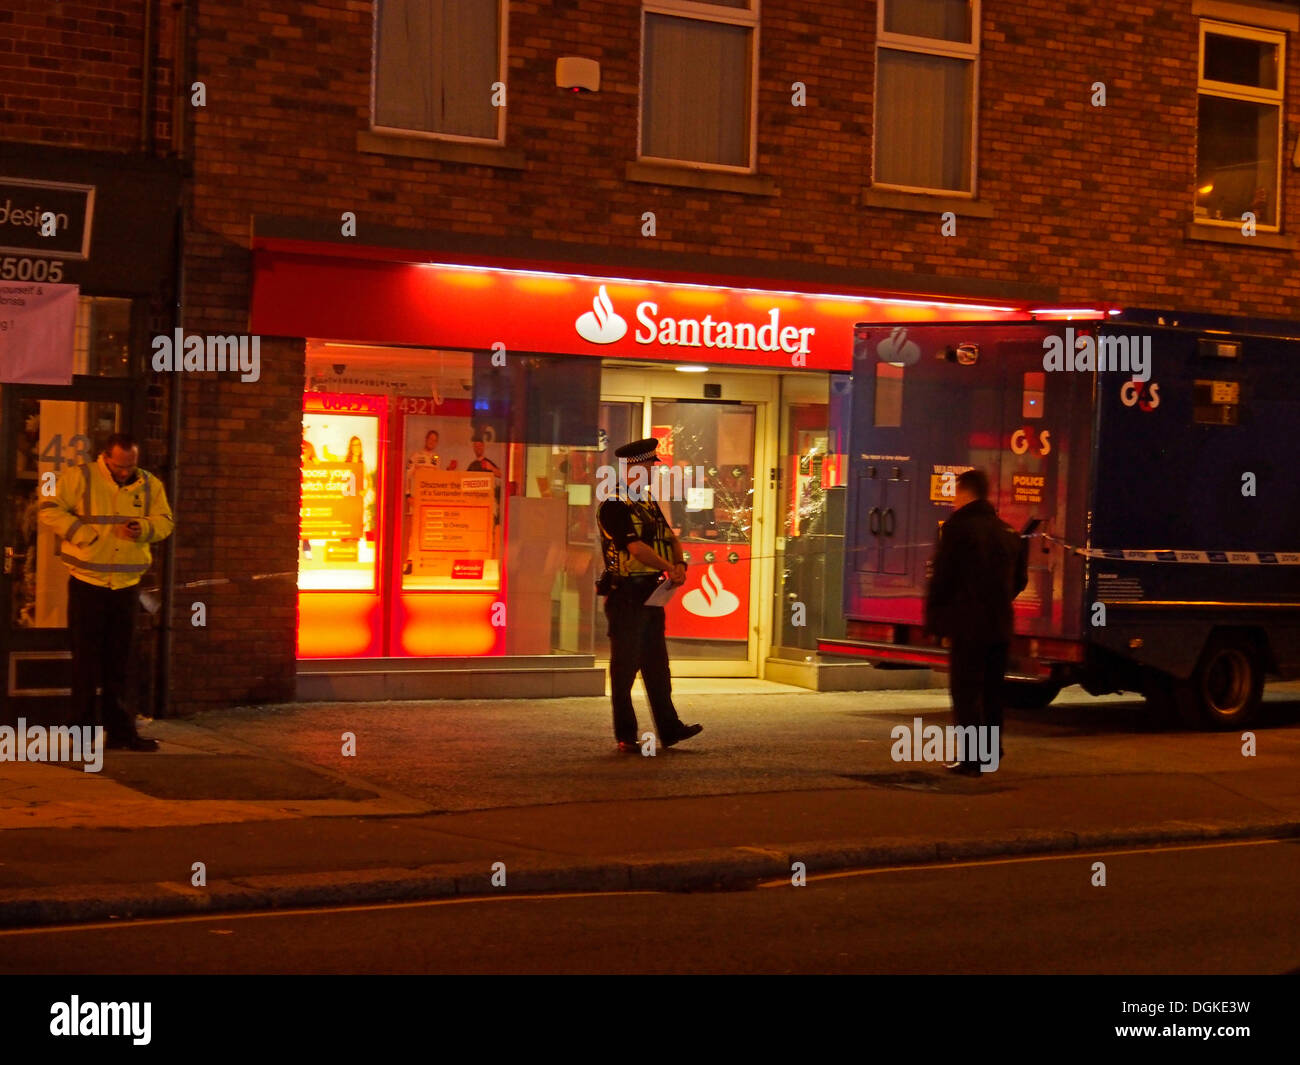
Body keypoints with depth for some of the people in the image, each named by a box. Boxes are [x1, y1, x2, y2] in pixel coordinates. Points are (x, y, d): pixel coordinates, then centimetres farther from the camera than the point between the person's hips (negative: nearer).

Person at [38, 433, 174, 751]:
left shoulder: (149, 485, 6)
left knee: (118, 664, 10)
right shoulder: (79, 477, -5)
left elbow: (165, 521, 9)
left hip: (127, 585, 3)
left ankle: (120, 730, 15)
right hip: (87, 583, -3)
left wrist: (145, 528, -13)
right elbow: (50, 511, -7)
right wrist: (81, 531, -18)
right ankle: (85, 729, 9)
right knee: (86, 660, 1)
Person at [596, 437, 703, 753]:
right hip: (625, 595, -9)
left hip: (651, 593, 9)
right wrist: (669, 569, -15)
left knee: (657, 665, 11)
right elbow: (636, 547, -20)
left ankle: (669, 728, 15)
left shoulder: (648, 502, 16)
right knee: (624, 667, -1)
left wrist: (680, 563, -4)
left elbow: (670, 538, 16)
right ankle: (625, 736, 5)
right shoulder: (614, 506, -13)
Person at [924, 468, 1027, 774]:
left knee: (966, 692, -3)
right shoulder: (1008, 532, 12)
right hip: (1000, 626, 7)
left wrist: (933, 619, -1)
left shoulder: (958, 527, -9)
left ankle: (971, 758, -7)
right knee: (991, 692, 15)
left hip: (968, 624, -7)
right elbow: (1020, 579, 19)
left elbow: (942, 578, -10)